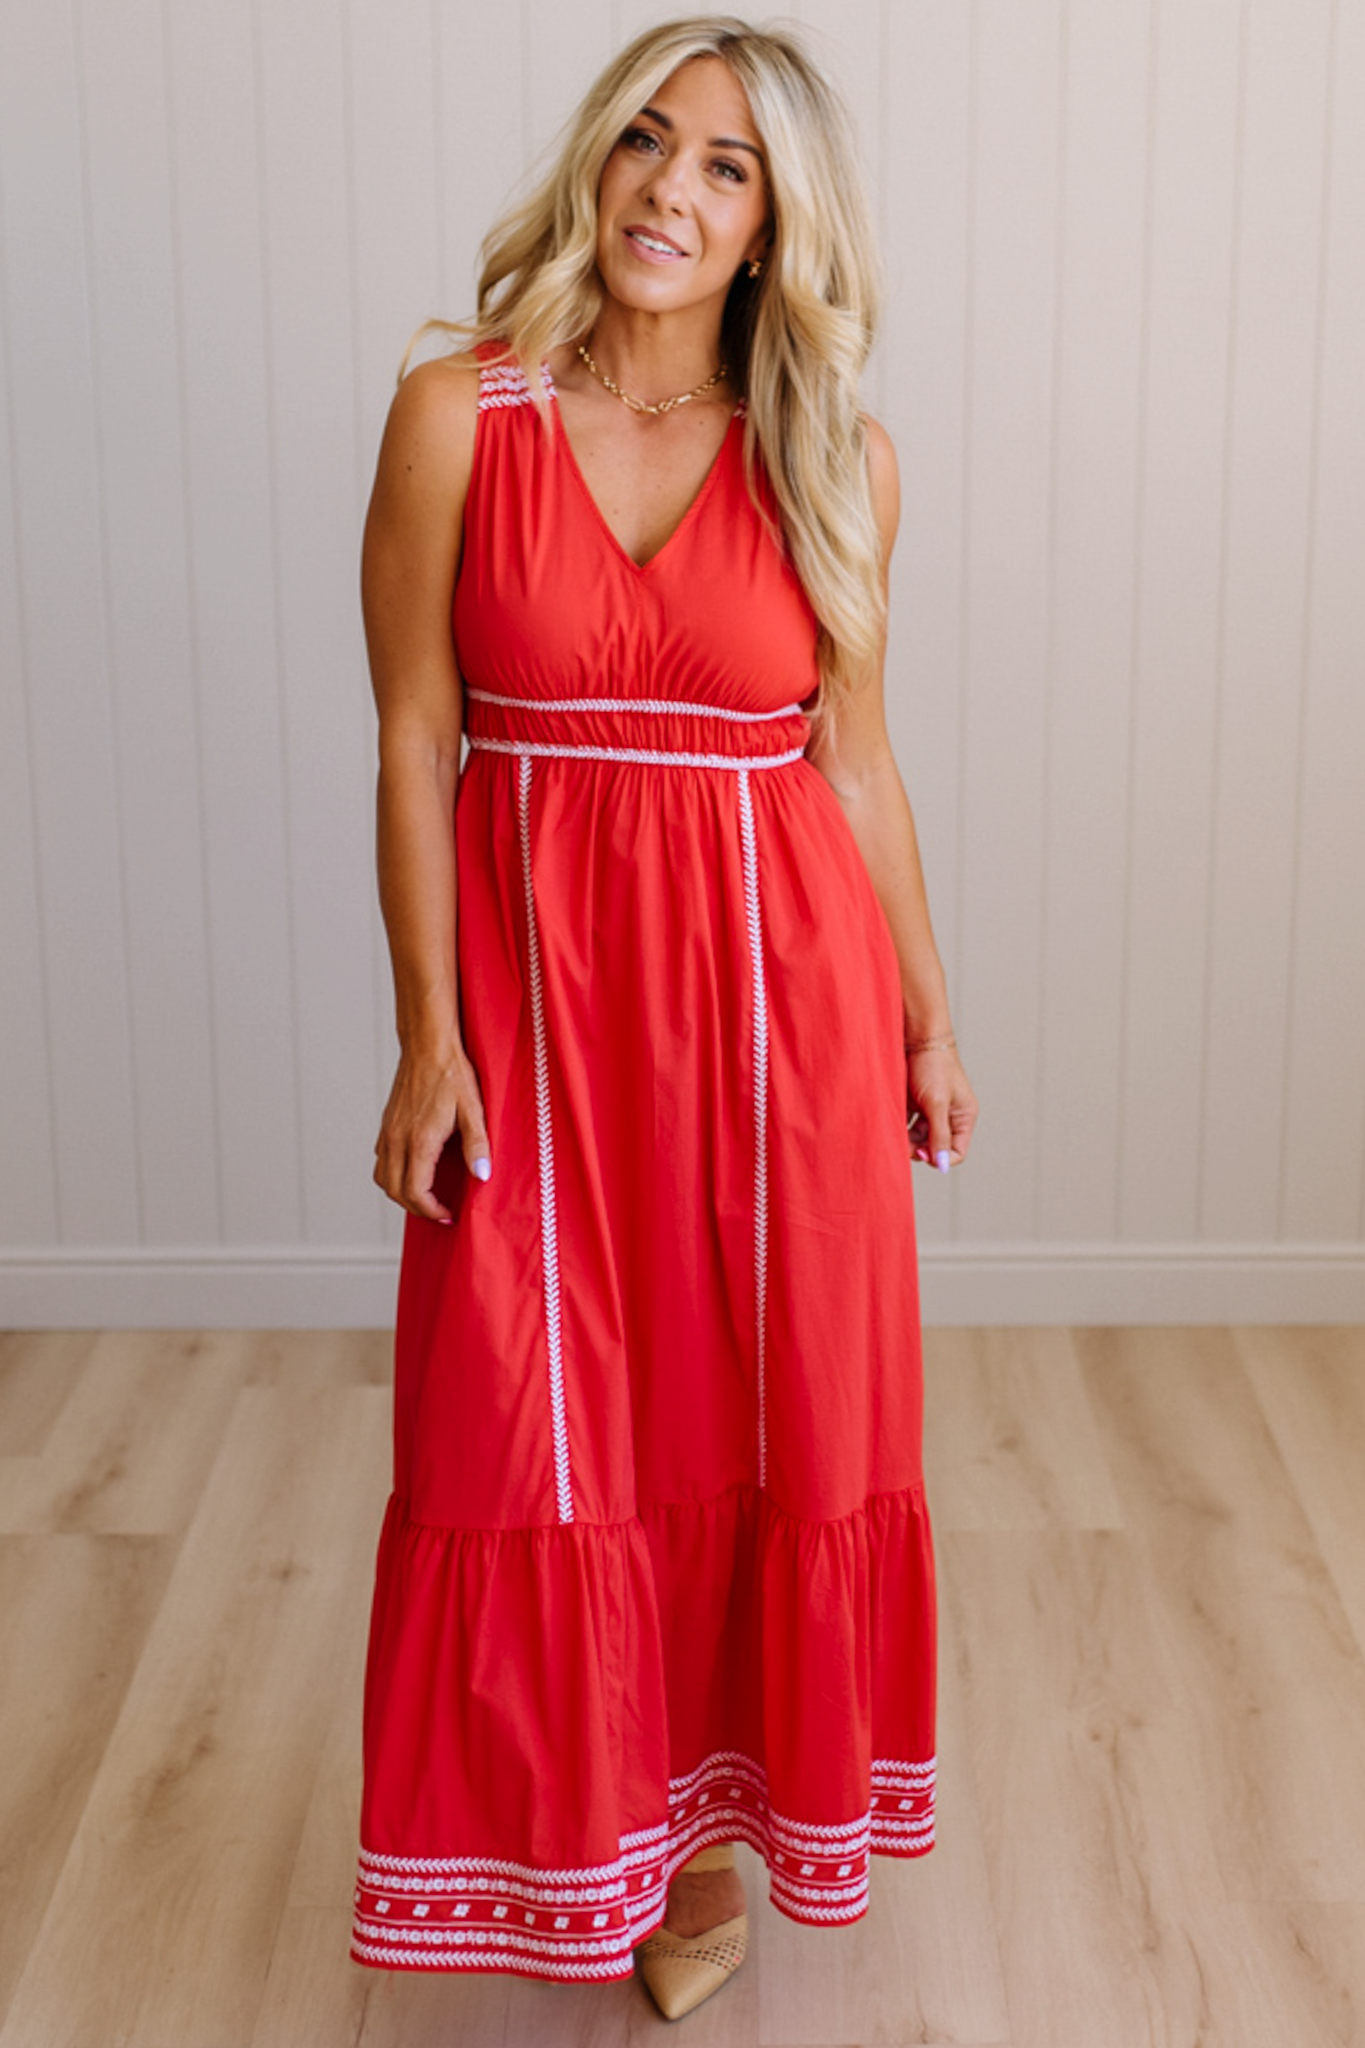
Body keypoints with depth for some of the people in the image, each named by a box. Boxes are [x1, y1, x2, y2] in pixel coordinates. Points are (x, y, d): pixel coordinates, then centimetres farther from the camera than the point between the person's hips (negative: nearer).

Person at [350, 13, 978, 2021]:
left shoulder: (836, 459, 0)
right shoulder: (456, 416, -5)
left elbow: (855, 756, 7)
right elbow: (414, 738, -4)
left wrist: (927, 1024, 9)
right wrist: (429, 1035, -8)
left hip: (777, 978, 1)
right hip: (536, 977, -1)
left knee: (766, 1410, 10)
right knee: (536, 1423, 7)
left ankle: (712, 1816, 32)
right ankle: (567, 1821, 31)